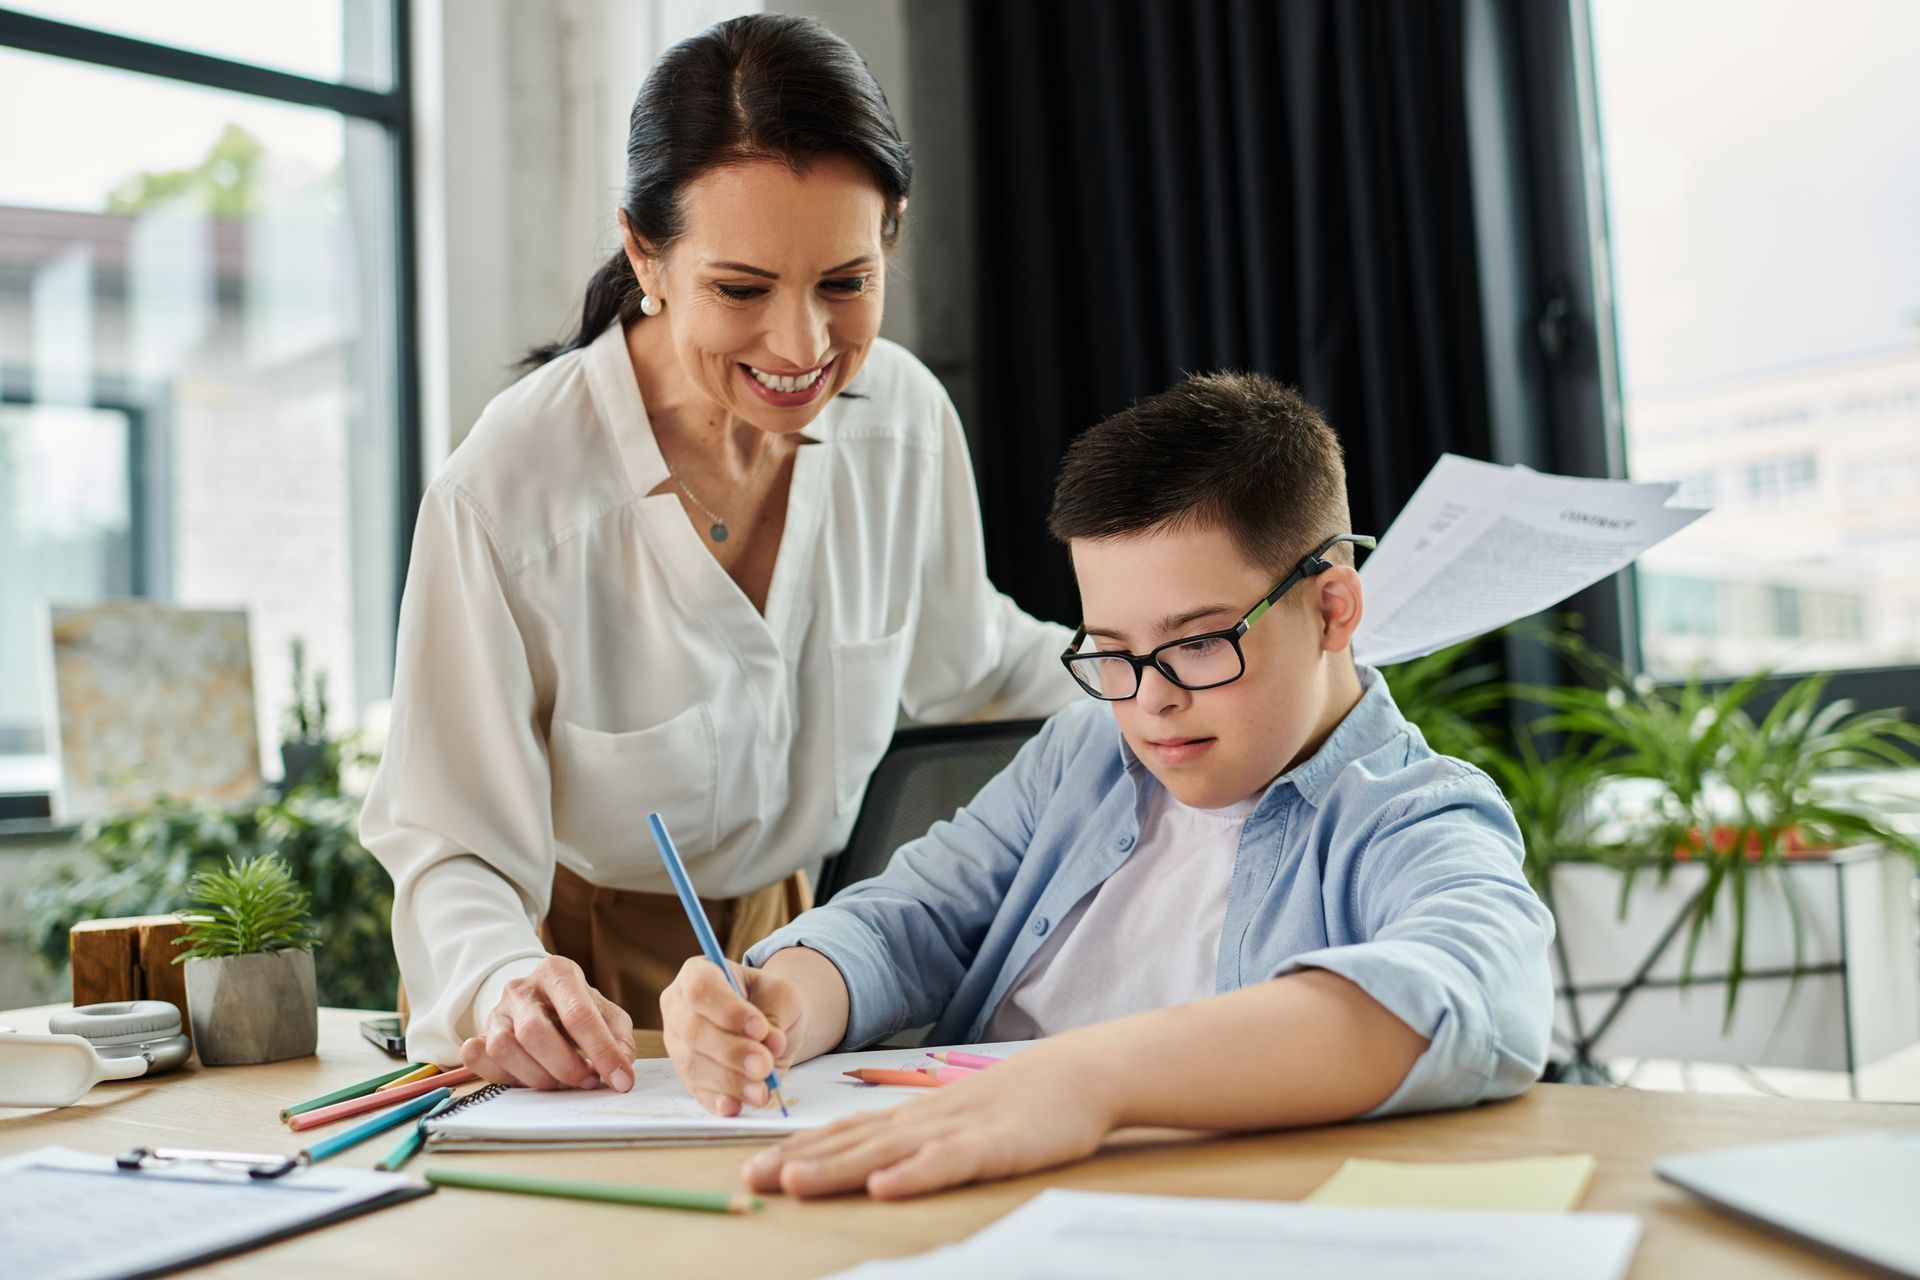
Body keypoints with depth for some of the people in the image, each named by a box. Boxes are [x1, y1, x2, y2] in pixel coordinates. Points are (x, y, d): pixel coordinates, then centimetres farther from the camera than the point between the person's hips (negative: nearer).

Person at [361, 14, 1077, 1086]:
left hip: (777, 938, 2)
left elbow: (964, 656, 10)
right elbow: (455, 848, -20)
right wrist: (500, 986, -40)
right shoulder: (505, 496, -26)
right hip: (572, 964, -2)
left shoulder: (907, 416, -10)